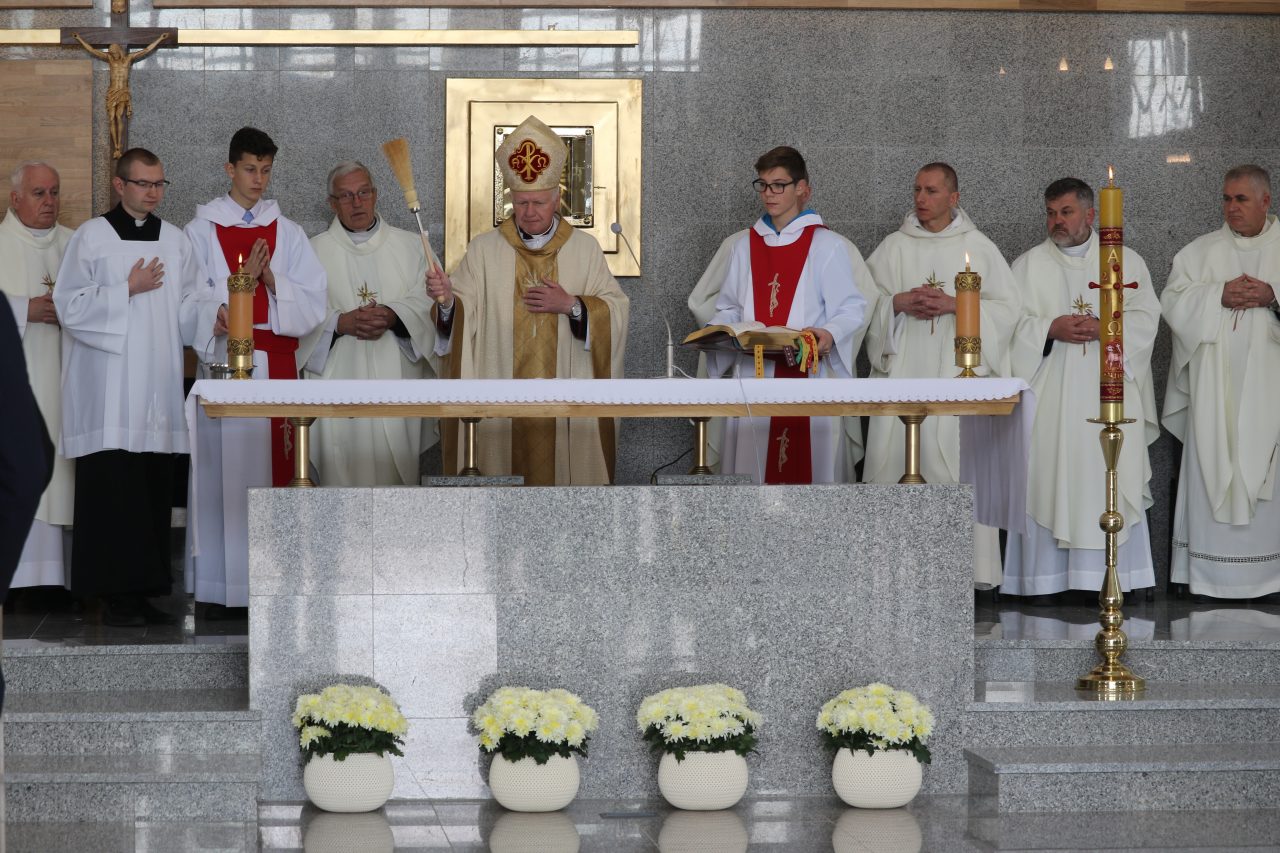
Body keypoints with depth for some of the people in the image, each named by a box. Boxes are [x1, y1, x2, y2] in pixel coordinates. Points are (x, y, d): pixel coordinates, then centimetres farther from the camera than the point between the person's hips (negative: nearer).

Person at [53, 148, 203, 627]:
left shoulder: (175, 241, 14)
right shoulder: (92, 237, 1)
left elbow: (189, 308, 14)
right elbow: (70, 306, -4)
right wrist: (128, 289, -10)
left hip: (159, 385, 4)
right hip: (109, 388, -4)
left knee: (154, 488, 3)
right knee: (113, 489, -8)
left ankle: (144, 594, 7)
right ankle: (116, 596, -5)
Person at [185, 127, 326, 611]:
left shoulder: (287, 232, 14)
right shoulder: (203, 229, 7)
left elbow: (313, 299, 5)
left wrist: (272, 281, -10)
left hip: (276, 363, 2)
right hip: (223, 360, -2)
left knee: (273, 463, -2)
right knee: (224, 466, -6)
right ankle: (221, 585, -4)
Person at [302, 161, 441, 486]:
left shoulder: (410, 247, 13)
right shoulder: (315, 251, 8)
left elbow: (429, 301, 1)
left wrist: (392, 316, -17)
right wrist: (342, 323, -17)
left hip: (398, 381, 1)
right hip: (340, 383, -1)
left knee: (399, 471, -1)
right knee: (345, 471, -6)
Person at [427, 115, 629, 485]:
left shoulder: (585, 249, 7)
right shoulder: (484, 249, 6)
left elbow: (617, 309, 3)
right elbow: (463, 313, 0)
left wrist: (571, 305, -11)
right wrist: (447, 300, -21)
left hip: (567, 396, 0)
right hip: (502, 395, 0)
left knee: (564, 469, 1)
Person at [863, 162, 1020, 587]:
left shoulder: (979, 247, 8)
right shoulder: (894, 247, 12)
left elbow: (1006, 306, 3)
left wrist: (955, 304, -10)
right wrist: (898, 303, -9)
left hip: (958, 370, -2)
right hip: (903, 369, 2)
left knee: (955, 456, -9)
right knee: (897, 454, -6)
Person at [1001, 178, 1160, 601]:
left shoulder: (1127, 262, 12)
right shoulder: (1028, 266, 12)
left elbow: (1145, 317, 3)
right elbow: (1010, 321, 2)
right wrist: (1050, 328, -14)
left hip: (1109, 392, 0)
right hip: (1049, 395, 0)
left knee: (1110, 481, -5)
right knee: (1047, 479, -5)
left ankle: (1108, 575, -3)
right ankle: (1046, 576, -4)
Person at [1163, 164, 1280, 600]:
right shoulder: (1201, 251, 11)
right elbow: (1174, 300, 2)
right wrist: (1220, 295, -13)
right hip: (1215, 383, 1)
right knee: (1212, 465, -2)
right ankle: (1211, 567, 0)